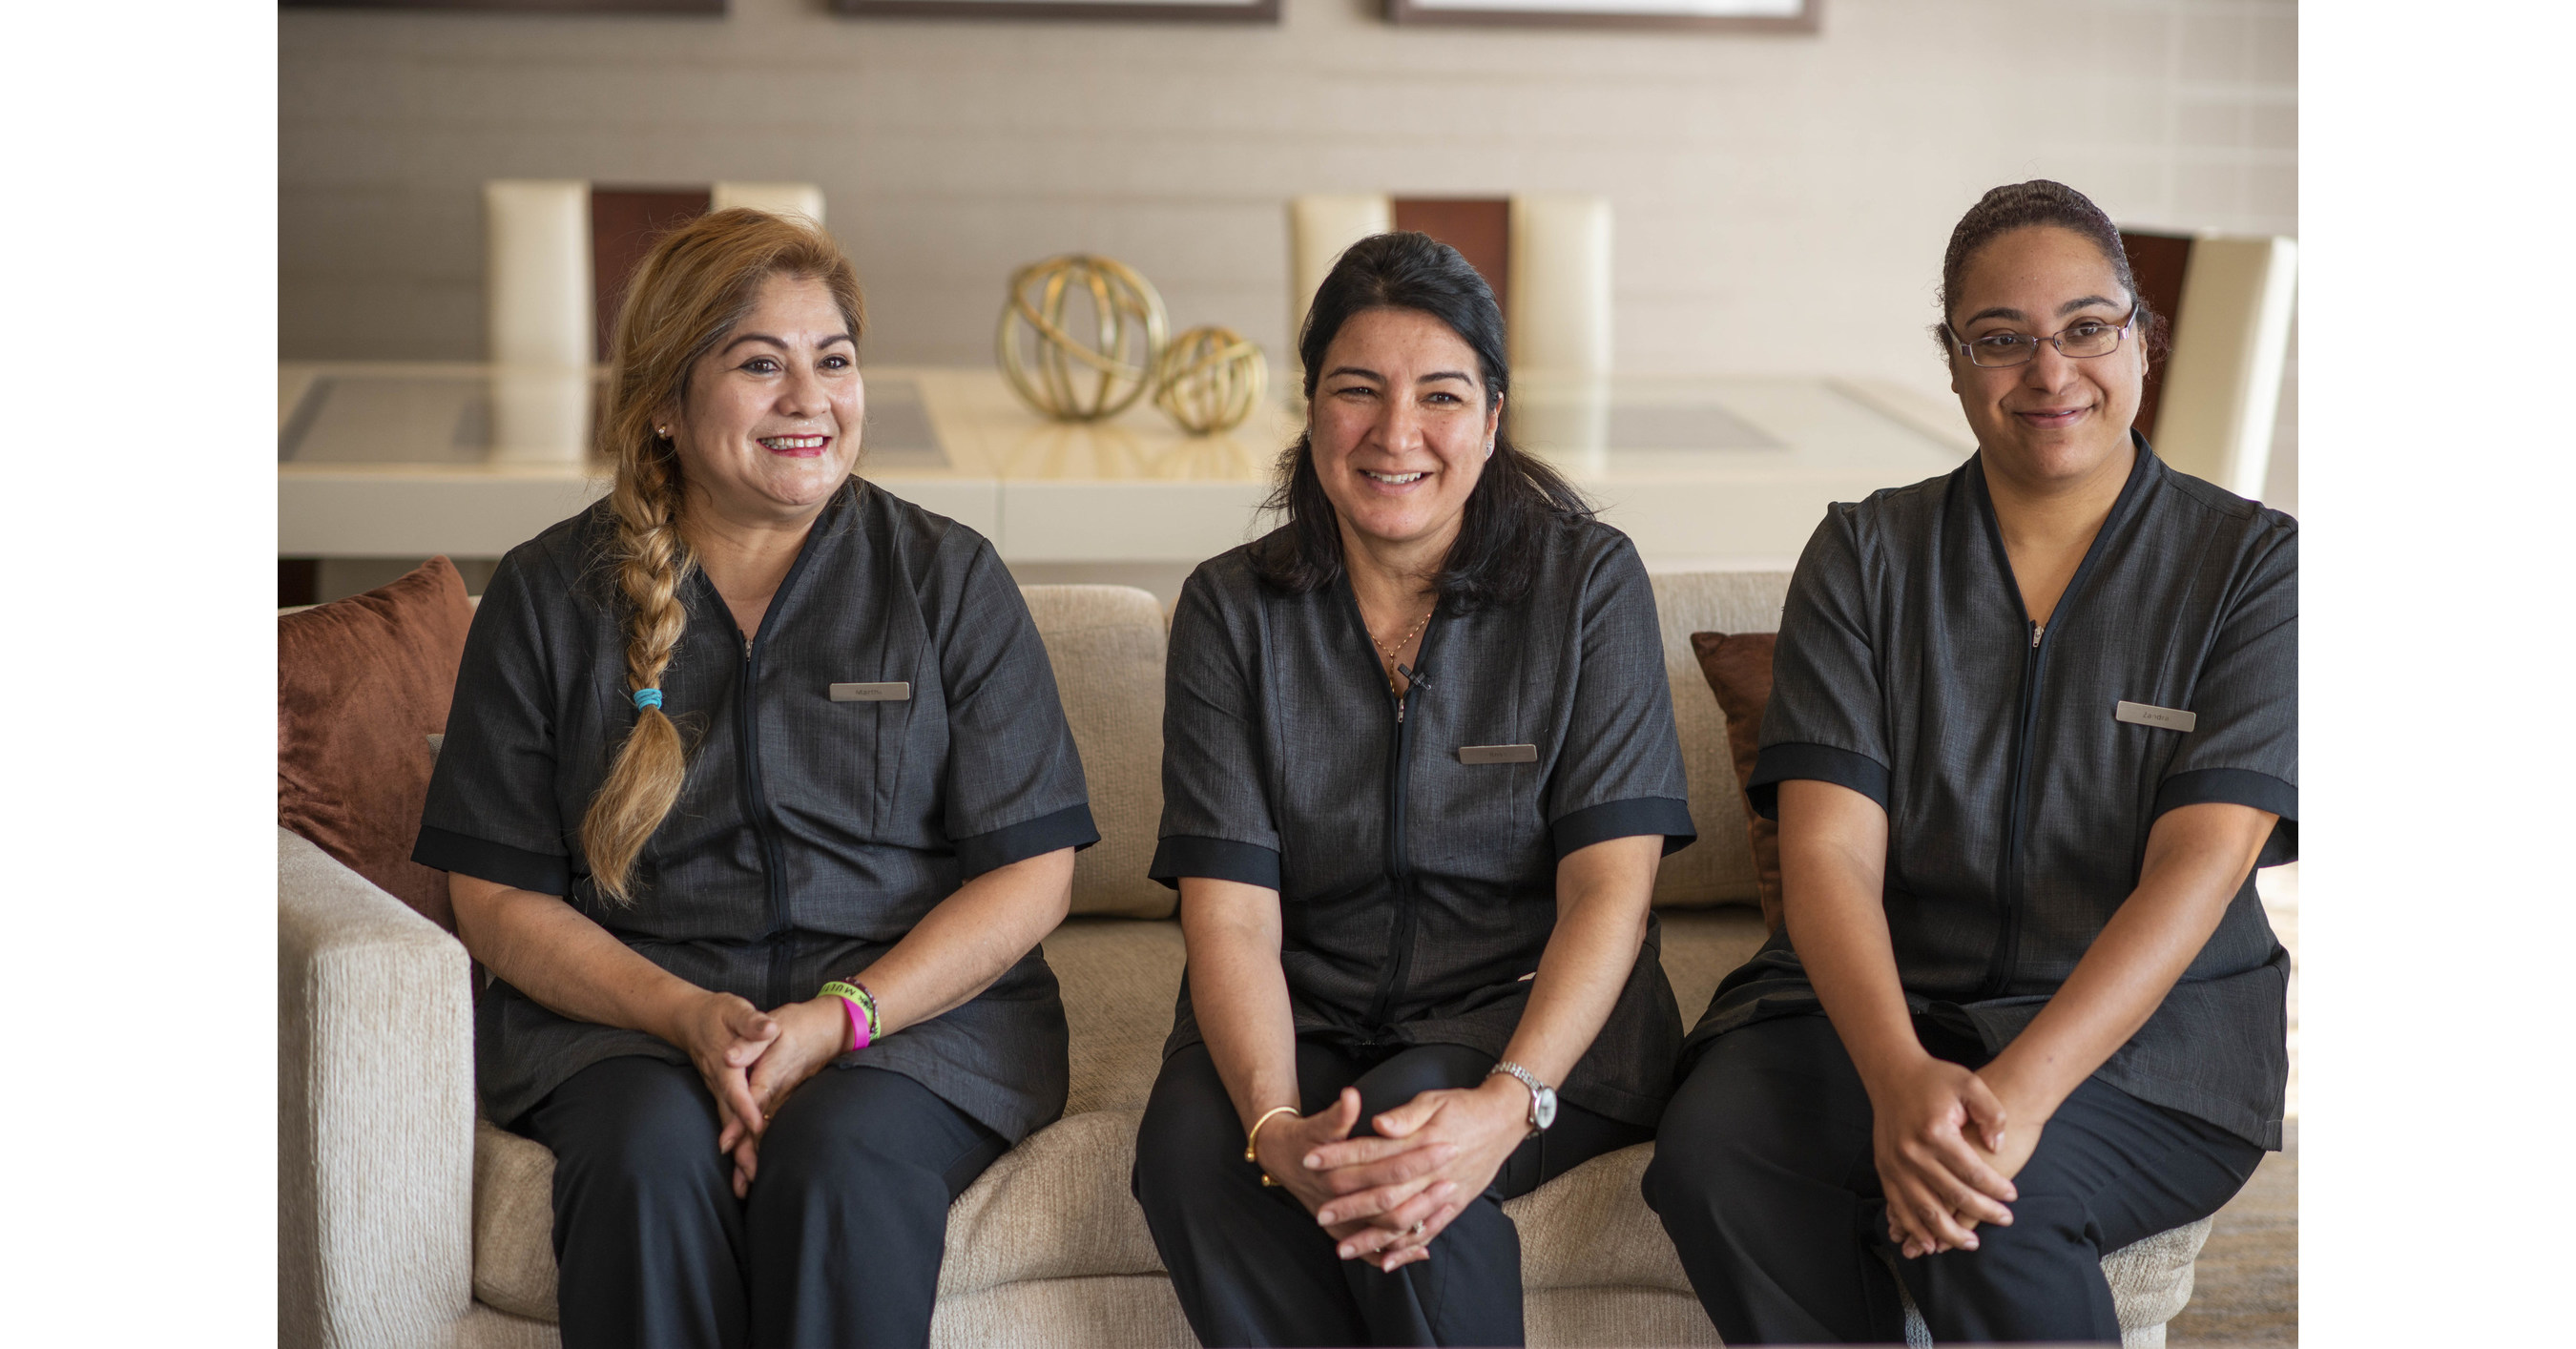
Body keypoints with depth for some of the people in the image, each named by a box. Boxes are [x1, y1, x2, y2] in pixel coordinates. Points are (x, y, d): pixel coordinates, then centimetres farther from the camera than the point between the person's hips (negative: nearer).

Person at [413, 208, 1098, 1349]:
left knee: (838, 1157, -32)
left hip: (915, 1003, 0)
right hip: (622, 1011, 1)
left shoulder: (948, 579, 4)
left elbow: (1030, 874, 0)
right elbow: (495, 894, 4)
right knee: (652, 1151, -32)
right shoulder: (548, 594, 6)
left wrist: (839, 1017, -16)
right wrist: (689, 1017, -14)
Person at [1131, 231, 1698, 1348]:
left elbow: (1610, 888, -11)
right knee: (1189, 1142, -30)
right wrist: (1276, 1125, -28)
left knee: (1418, 1154, -33)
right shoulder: (1232, 609, 1)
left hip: (1529, 1011, -2)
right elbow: (1230, 916, -8)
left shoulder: (1588, 580, -3)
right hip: (1309, 1015, 2)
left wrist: (1508, 1101, -29)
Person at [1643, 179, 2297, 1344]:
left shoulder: (2250, 561, 2)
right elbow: (1829, 849, -5)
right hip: (1878, 1001, 2)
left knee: (1989, 1203, -34)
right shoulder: (1866, 554, 7)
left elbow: (2200, 867, -11)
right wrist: (1900, 1078, -26)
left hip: (2148, 1030, -2)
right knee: (1713, 1151, -29)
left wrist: (2018, 1088, -27)